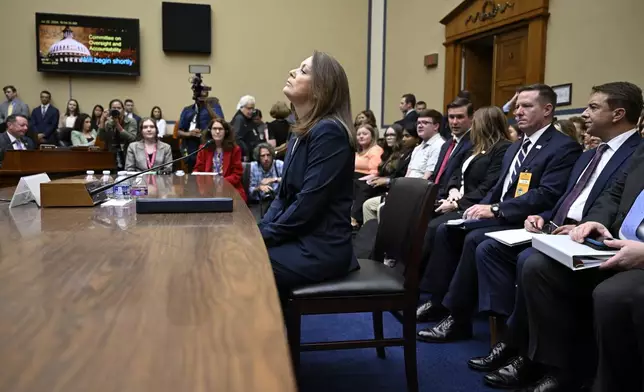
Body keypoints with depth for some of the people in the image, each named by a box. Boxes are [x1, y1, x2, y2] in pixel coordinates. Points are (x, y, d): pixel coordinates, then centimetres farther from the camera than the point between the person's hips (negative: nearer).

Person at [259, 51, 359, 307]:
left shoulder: (329, 132, -18)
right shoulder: (301, 133, 13)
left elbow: (308, 204, -22)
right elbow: (283, 195, 13)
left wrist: (264, 236, -12)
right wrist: (261, 231, -2)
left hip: (320, 249, -8)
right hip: (300, 240, 8)